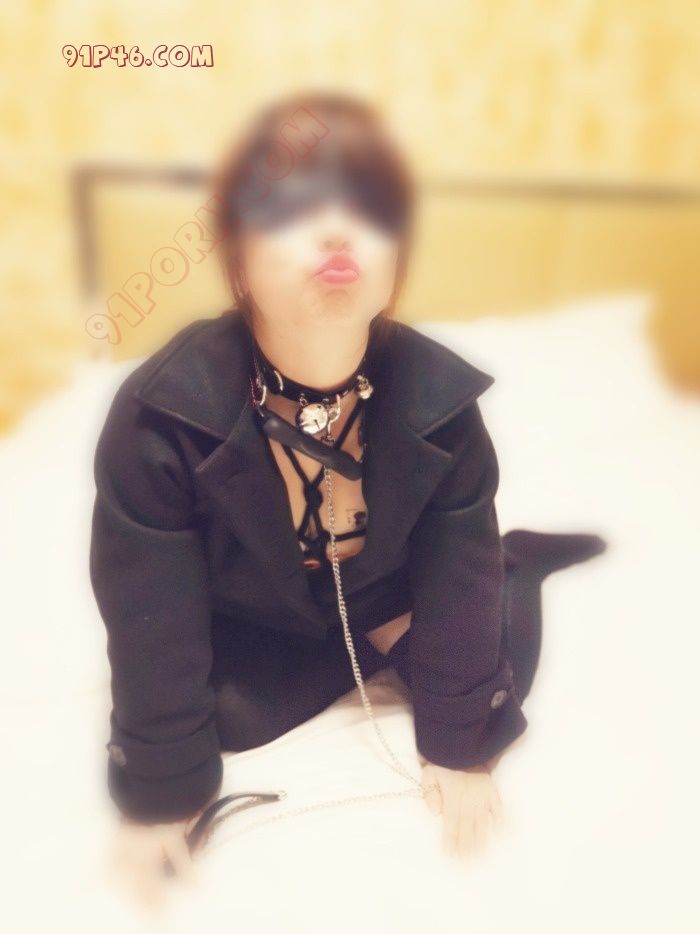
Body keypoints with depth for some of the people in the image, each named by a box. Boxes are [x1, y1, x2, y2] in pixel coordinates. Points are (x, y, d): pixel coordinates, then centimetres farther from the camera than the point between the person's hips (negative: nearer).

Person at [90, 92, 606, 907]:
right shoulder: (161, 416, -35)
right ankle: (384, 644, 5)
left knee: (494, 694, -10)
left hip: (381, 589, 1)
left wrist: (460, 743, -9)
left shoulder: (439, 401, -29)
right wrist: (158, 789, -14)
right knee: (225, 711, -21)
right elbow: (150, 617, -24)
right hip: (248, 615, 1)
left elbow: (457, 577, -17)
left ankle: (517, 563, 21)